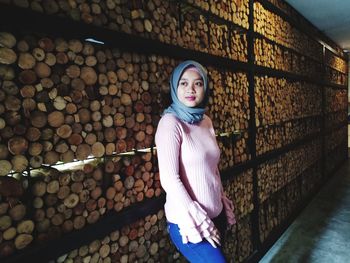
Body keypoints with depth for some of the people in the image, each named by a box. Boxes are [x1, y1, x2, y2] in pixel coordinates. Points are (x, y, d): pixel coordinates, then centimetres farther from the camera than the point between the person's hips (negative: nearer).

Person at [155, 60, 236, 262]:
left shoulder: (206, 121, 3)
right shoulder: (170, 122, -15)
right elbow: (169, 178, -19)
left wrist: (224, 203, 12)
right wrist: (197, 220, -16)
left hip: (215, 215, 6)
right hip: (187, 221, -6)